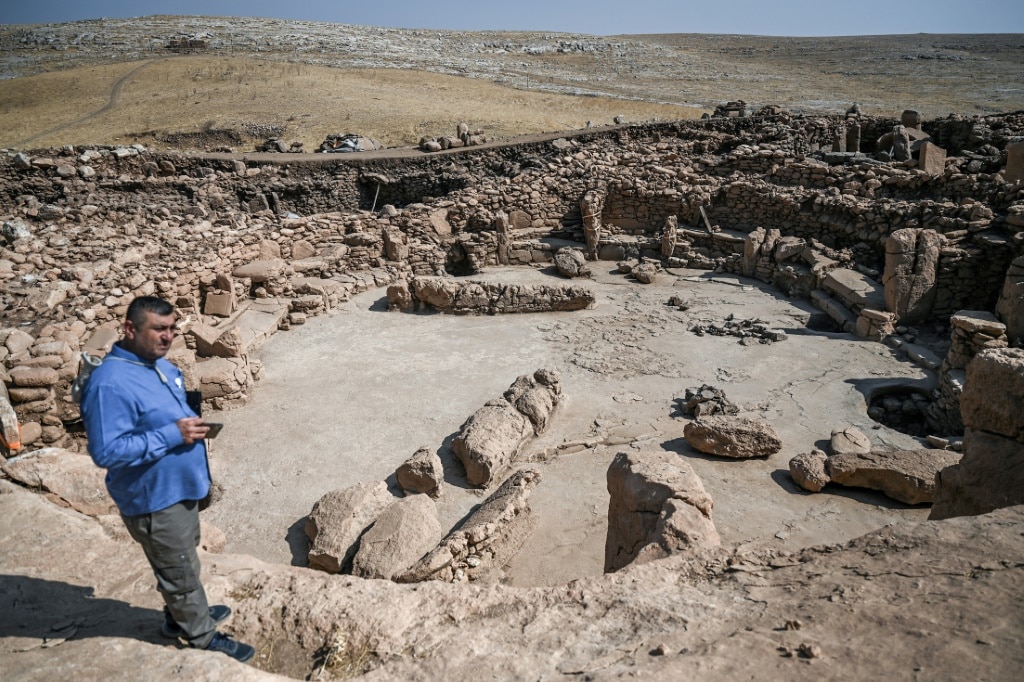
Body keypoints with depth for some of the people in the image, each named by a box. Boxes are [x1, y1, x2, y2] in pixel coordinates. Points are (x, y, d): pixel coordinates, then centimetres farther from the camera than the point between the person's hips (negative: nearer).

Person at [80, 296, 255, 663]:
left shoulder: (161, 365, 2)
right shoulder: (110, 383, -28)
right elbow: (106, 451, -30)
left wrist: (191, 421, 1)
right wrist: (172, 435, -30)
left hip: (180, 487, 9)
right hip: (154, 499, -9)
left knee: (182, 561, 27)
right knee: (181, 572, 10)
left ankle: (181, 615, 49)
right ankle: (205, 637, 29)